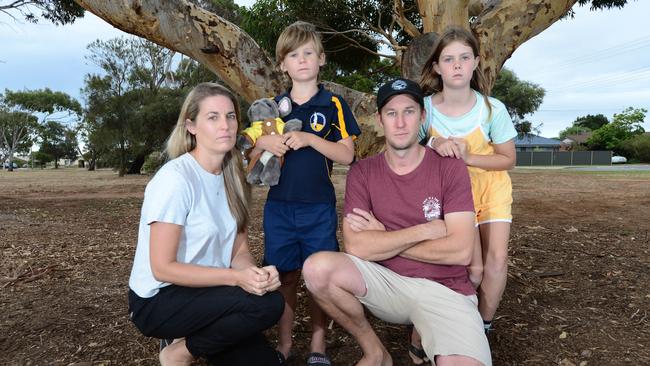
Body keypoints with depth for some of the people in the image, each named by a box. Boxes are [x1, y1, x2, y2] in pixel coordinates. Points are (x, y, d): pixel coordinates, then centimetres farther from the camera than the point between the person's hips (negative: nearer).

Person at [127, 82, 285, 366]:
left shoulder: (230, 176, 0)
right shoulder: (175, 178, -22)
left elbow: (239, 250, 0)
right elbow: (163, 268, -22)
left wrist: (255, 273, -22)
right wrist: (236, 277, -28)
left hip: (204, 291, 7)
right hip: (158, 300, -7)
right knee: (267, 304, -25)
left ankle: (190, 339, 19)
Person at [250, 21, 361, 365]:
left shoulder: (333, 104, 0)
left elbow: (347, 155, -6)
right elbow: (251, 148, 12)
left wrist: (309, 139, -19)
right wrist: (264, 142, -11)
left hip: (319, 207, -2)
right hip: (278, 207, 2)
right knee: (285, 277, 10)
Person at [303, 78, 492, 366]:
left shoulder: (450, 169, -5)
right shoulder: (362, 172, -1)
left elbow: (461, 251, -14)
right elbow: (355, 246, -13)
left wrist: (383, 240, -10)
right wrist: (427, 230, -14)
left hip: (443, 288, -2)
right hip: (385, 282, 3)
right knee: (318, 268, -24)